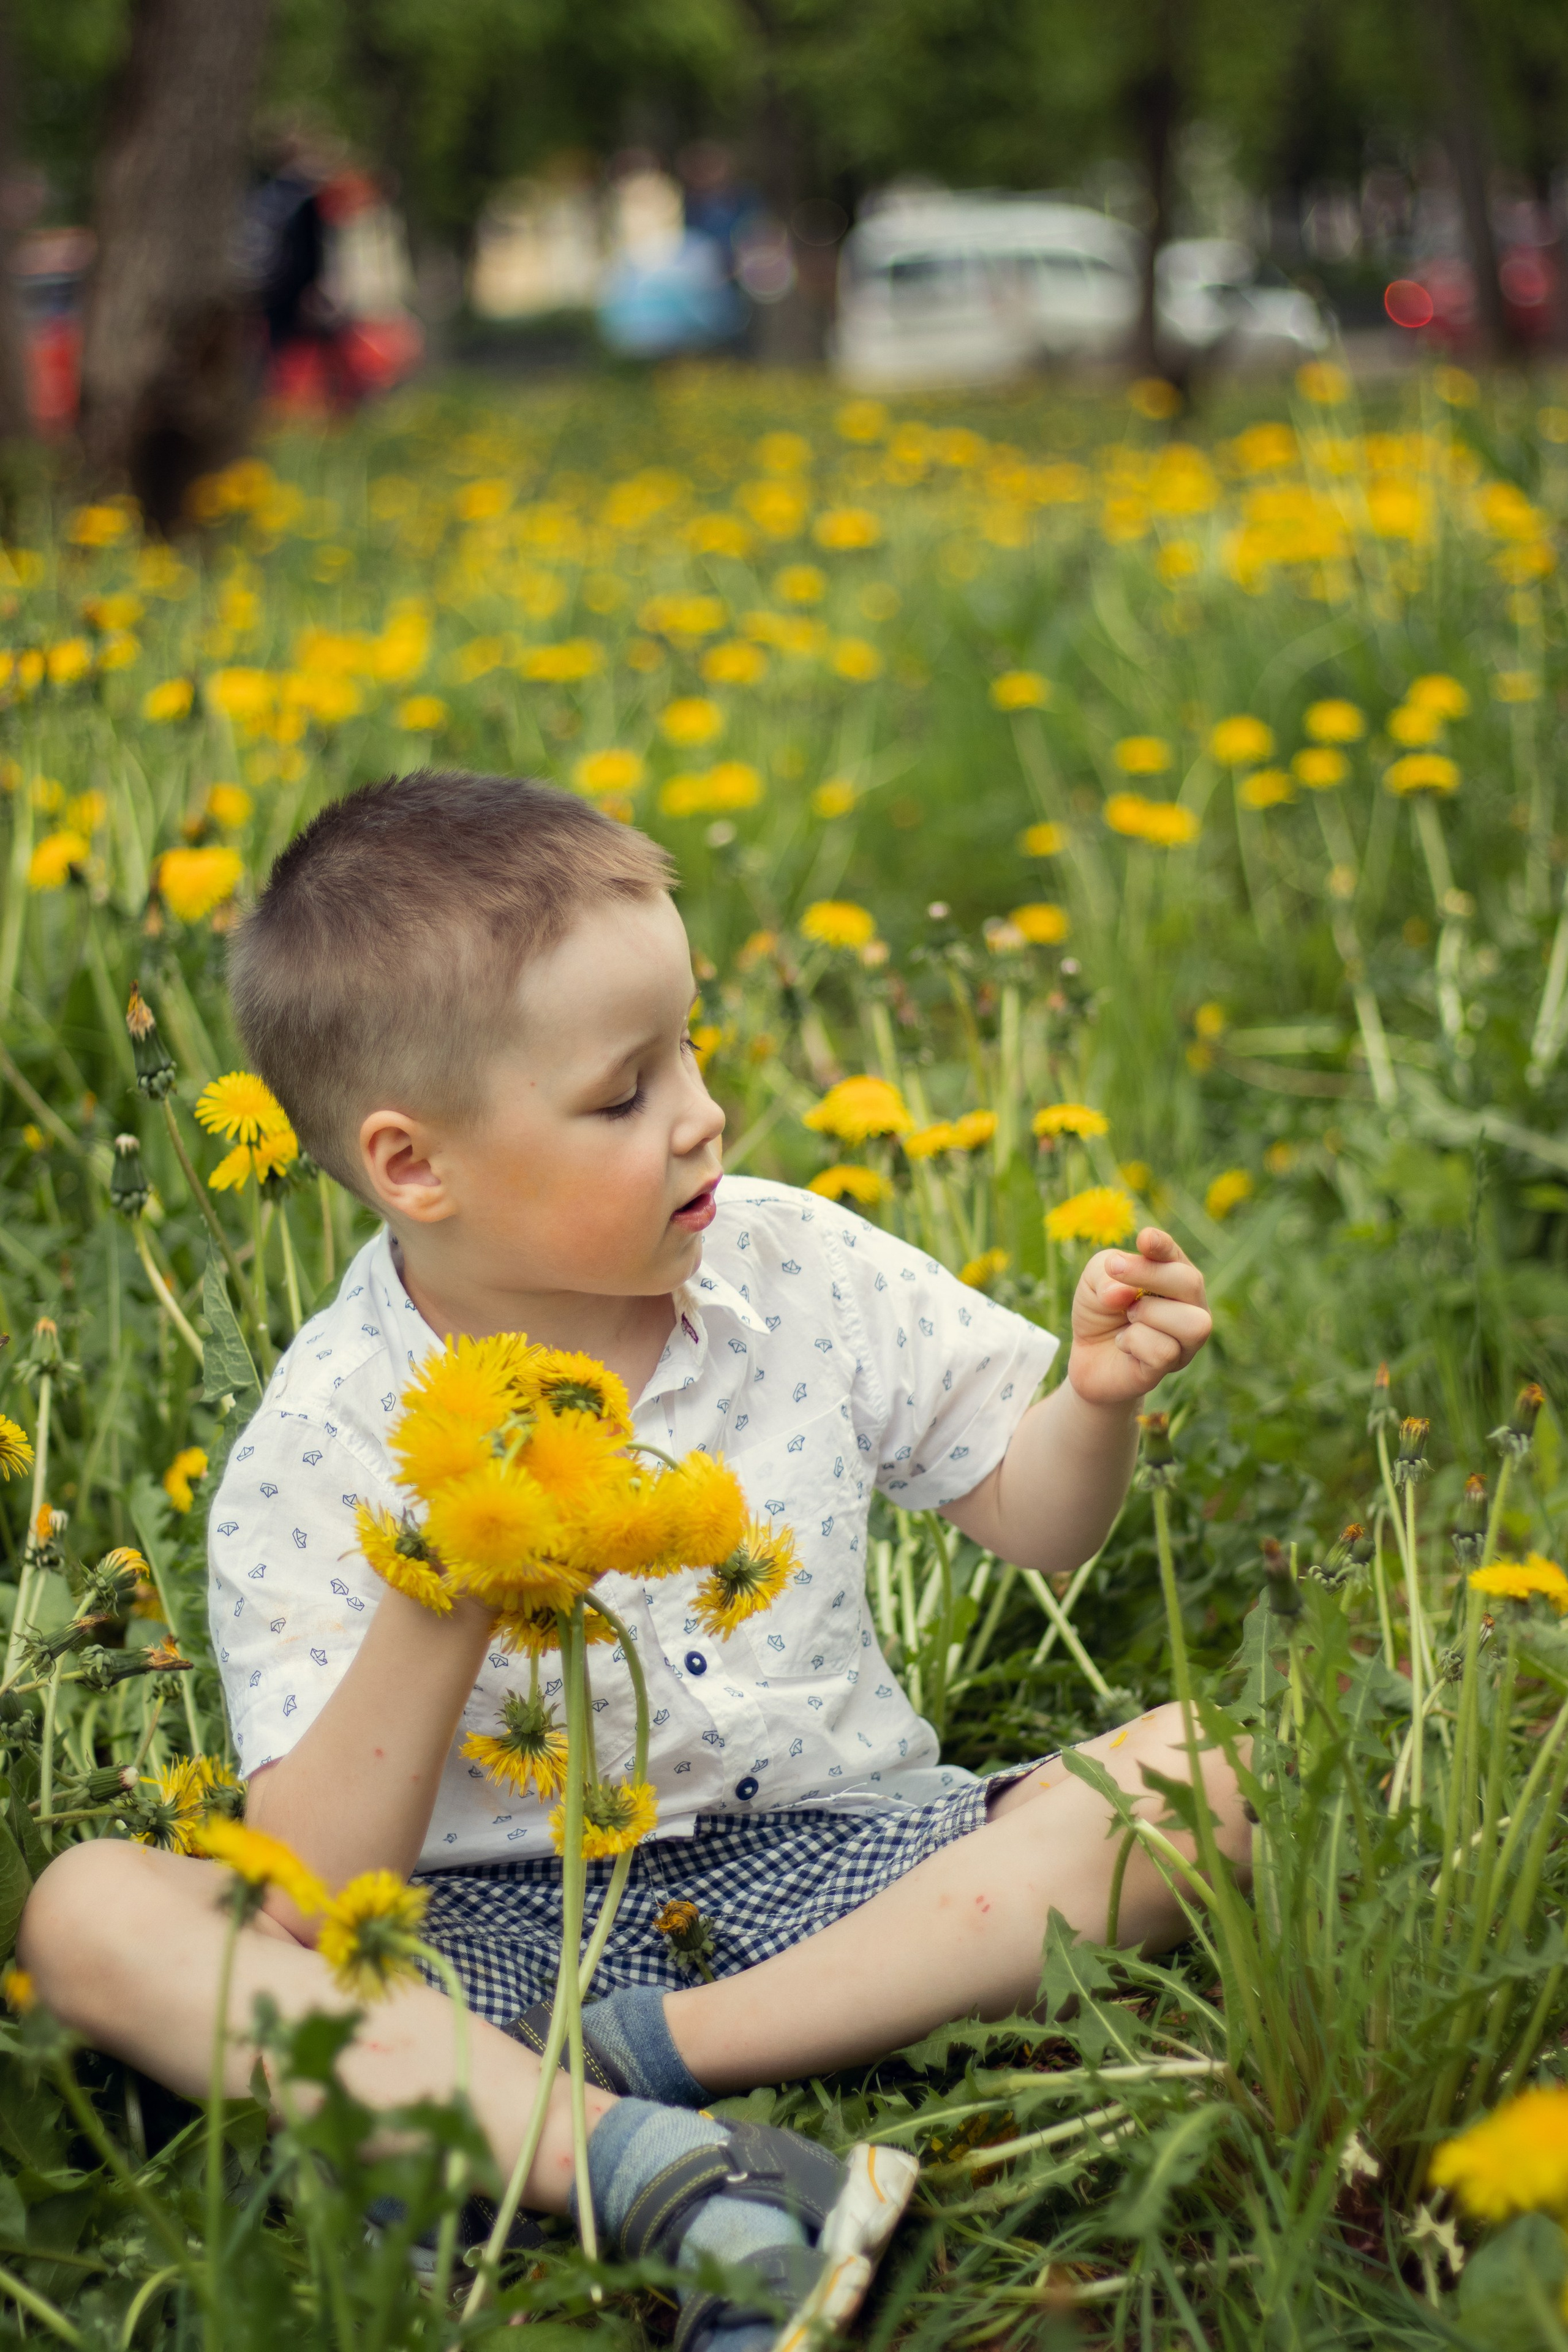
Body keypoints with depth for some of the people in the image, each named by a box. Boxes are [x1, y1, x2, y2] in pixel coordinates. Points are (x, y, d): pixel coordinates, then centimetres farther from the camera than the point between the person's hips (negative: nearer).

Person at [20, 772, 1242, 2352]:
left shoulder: (799, 1270, -2)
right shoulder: (318, 1450, -12)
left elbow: (1028, 1521, 12)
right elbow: (309, 1902, -18)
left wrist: (1098, 1400, -11)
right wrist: (438, 1621, -33)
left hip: (833, 1862, 3)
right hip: (496, 1926, -2)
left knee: (1200, 1770, -20)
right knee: (91, 1911, -25)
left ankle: (657, 2049, -27)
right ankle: (648, 2166, -41)